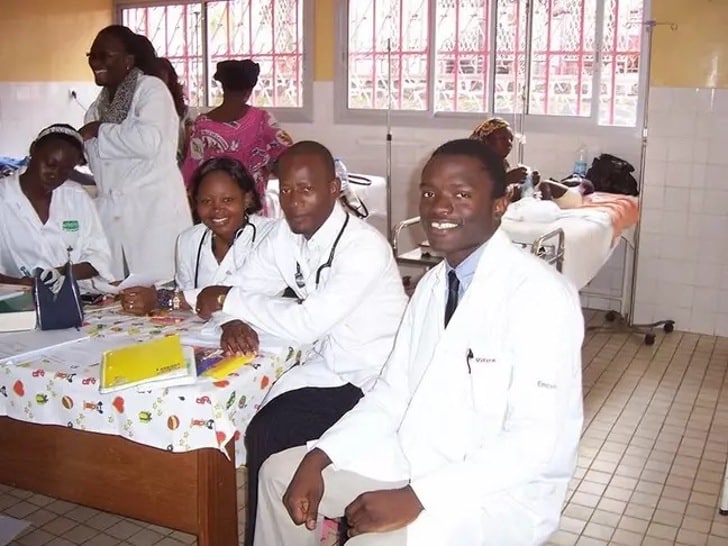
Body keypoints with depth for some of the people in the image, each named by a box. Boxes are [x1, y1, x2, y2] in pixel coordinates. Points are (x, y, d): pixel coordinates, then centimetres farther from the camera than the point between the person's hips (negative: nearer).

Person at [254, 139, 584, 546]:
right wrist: (318, 457, -5)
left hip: (501, 491, -7)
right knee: (280, 472, 9)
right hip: (417, 458, 8)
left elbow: (536, 443, -25)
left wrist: (415, 497, -27)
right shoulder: (433, 283, 6)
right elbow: (394, 392, 7)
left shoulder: (542, 295, -21)